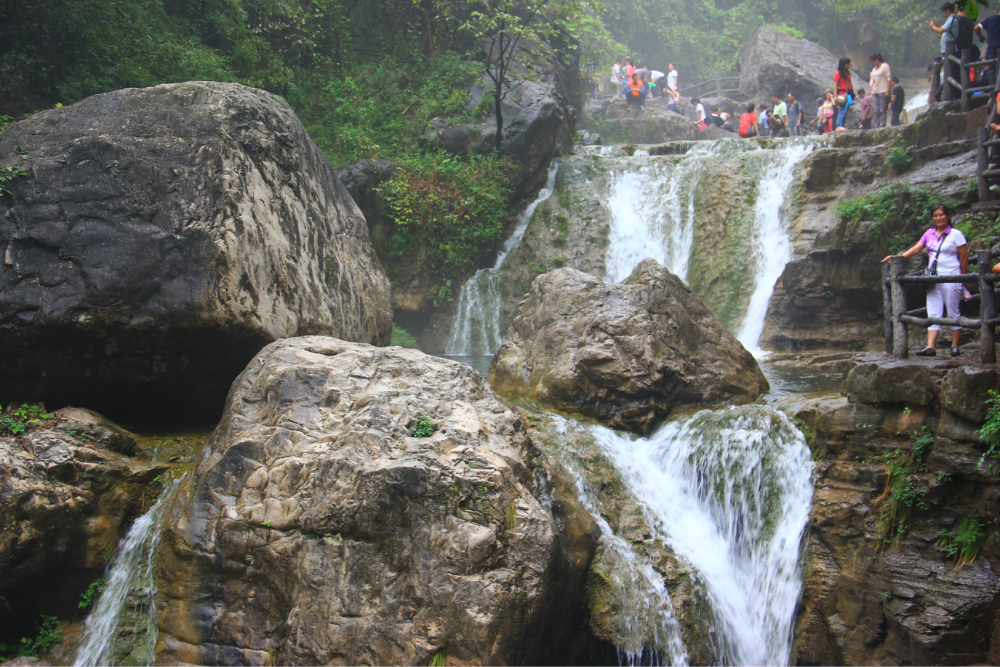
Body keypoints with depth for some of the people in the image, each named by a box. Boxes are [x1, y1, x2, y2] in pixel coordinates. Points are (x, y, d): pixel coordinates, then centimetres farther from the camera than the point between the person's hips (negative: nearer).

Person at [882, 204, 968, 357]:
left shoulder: (956, 234, -3)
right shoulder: (930, 233, 11)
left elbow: (964, 257, -2)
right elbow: (916, 249, 8)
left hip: (951, 277, -5)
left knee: (953, 312, 0)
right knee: (933, 313, -2)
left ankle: (955, 347, 6)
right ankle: (930, 348, -9)